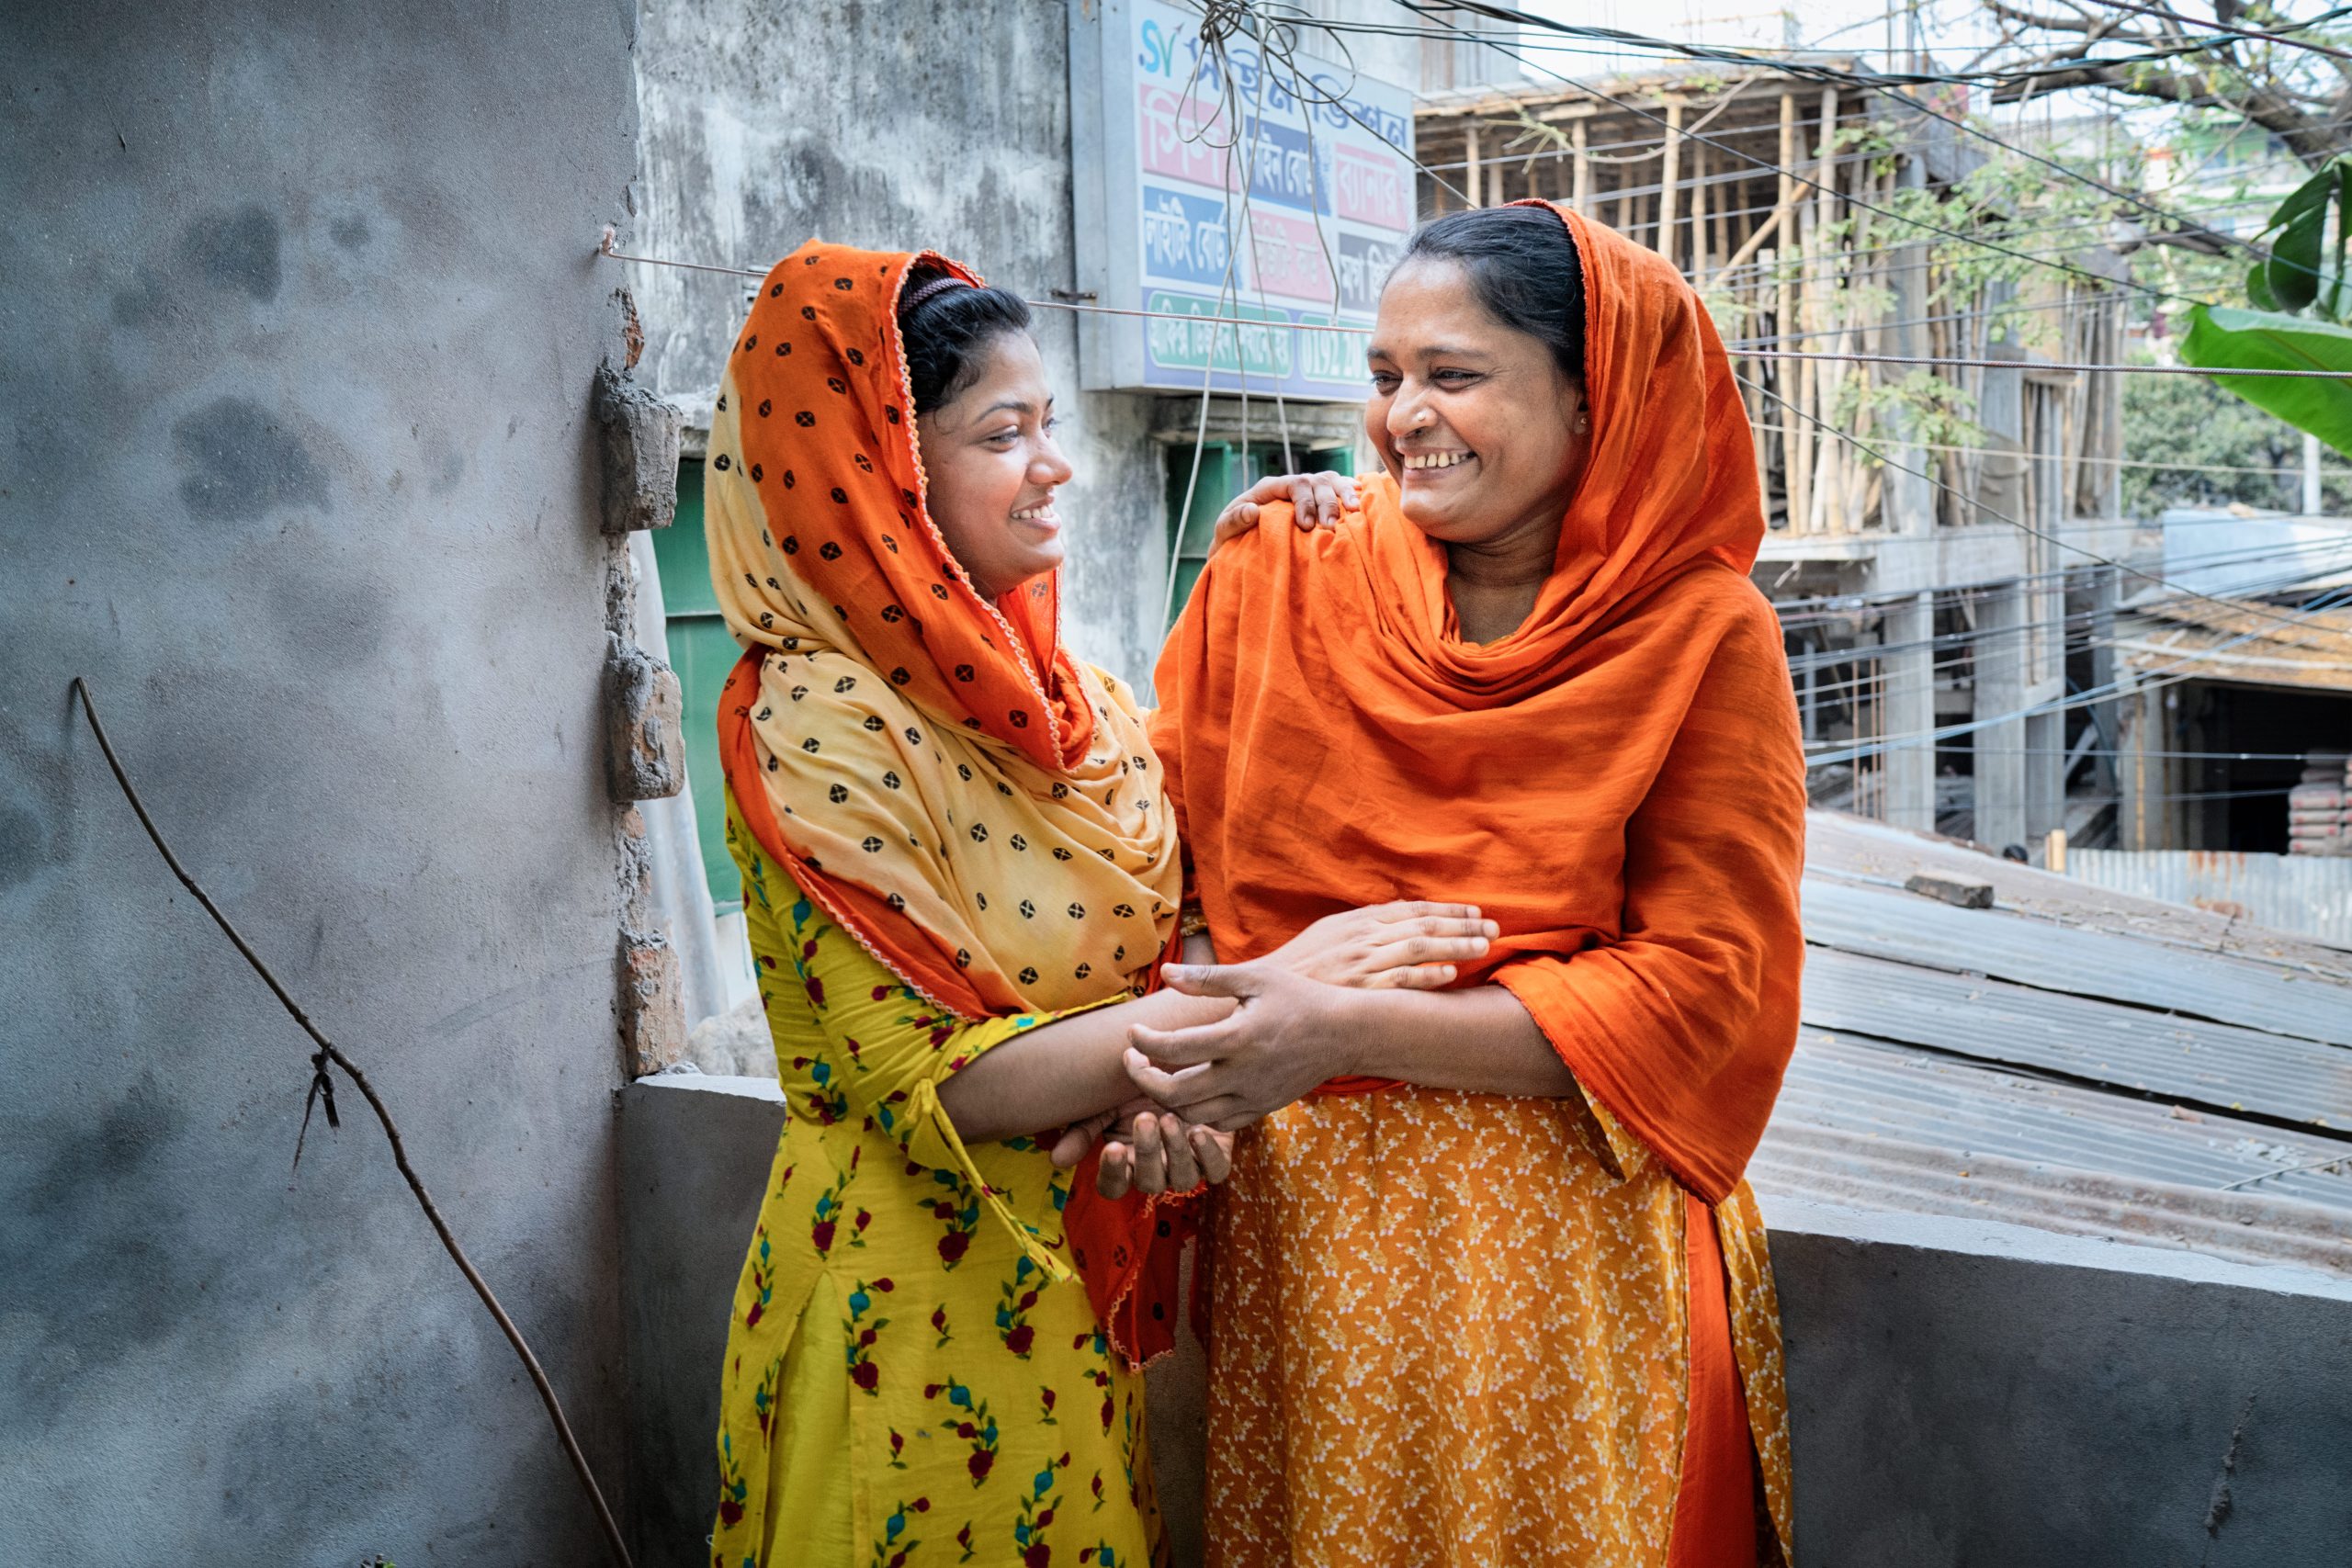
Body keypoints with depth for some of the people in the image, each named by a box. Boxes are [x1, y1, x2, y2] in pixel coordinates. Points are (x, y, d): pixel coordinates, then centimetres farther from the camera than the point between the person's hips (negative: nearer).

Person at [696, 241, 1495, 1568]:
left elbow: (1156, 950, 8)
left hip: (1080, 1286, 6)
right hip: (919, 1304, -6)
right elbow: (936, 1083, -22)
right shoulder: (816, 723, -19)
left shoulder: (1070, 692, 2)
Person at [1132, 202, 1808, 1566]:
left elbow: (1697, 984, -14)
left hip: (1565, 1241, -2)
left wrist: (1349, 1030, -22)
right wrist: (1159, 1062, -19)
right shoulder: (1274, 592, -2)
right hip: (1297, 1232, 3)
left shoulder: (1702, 637, -9)